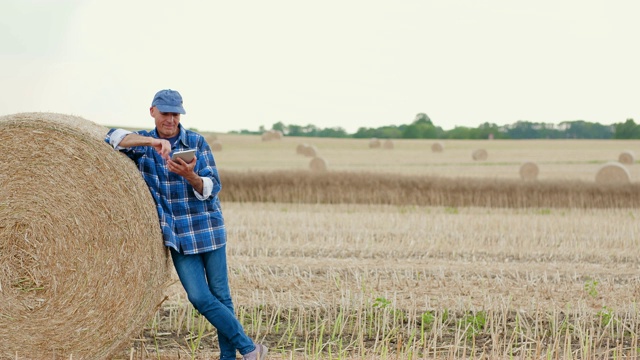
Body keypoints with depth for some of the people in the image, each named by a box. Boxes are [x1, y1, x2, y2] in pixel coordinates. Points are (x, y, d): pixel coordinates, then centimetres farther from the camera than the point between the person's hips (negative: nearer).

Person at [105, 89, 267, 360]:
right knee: (200, 298, -7)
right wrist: (150, 141, -28)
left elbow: (212, 188, -8)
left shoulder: (196, 142, -2)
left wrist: (191, 177, -30)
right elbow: (113, 137, -16)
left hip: (209, 230, 0)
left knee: (220, 294, 2)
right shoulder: (144, 142, 3)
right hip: (178, 236, 1)